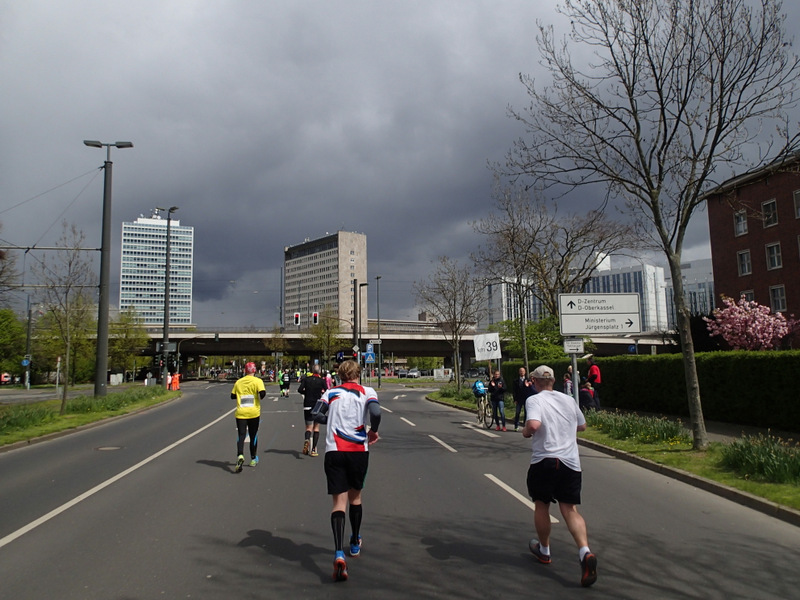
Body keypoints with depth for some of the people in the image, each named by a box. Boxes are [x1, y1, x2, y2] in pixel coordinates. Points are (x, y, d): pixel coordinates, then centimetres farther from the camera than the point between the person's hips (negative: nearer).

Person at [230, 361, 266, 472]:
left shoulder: (238, 382, 6)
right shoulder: (257, 381, -4)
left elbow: (232, 396, 12)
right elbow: (262, 393, -17)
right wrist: (260, 398, 4)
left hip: (241, 413, 1)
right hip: (254, 413, -1)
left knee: (241, 435, -4)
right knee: (253, 436, 13)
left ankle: (240, 456, -28)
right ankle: (253, 459, 23)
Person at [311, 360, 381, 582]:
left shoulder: (331, 393, 8)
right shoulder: (367, 392, 3)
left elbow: (316, 414, 0)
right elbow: (375, 413, -15)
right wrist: (373, 431, 3)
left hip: (334, 451, 0)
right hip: (359, 450, 0)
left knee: (339, 502, -3)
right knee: (355, 497, 21)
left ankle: (339, 554, -21)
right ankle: (355, 543, 39)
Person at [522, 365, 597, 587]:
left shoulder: (534, 400, -6)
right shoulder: (568, 400, 10)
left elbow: (534, 424, -25)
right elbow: (582, 425, 22)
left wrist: (526, 432, -4)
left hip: (543, 461, -4)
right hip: (570, 461, 4)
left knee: (541, 506, 16)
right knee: (570, 510, 3)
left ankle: (544, 550, 32)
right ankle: (585, 552, -18)